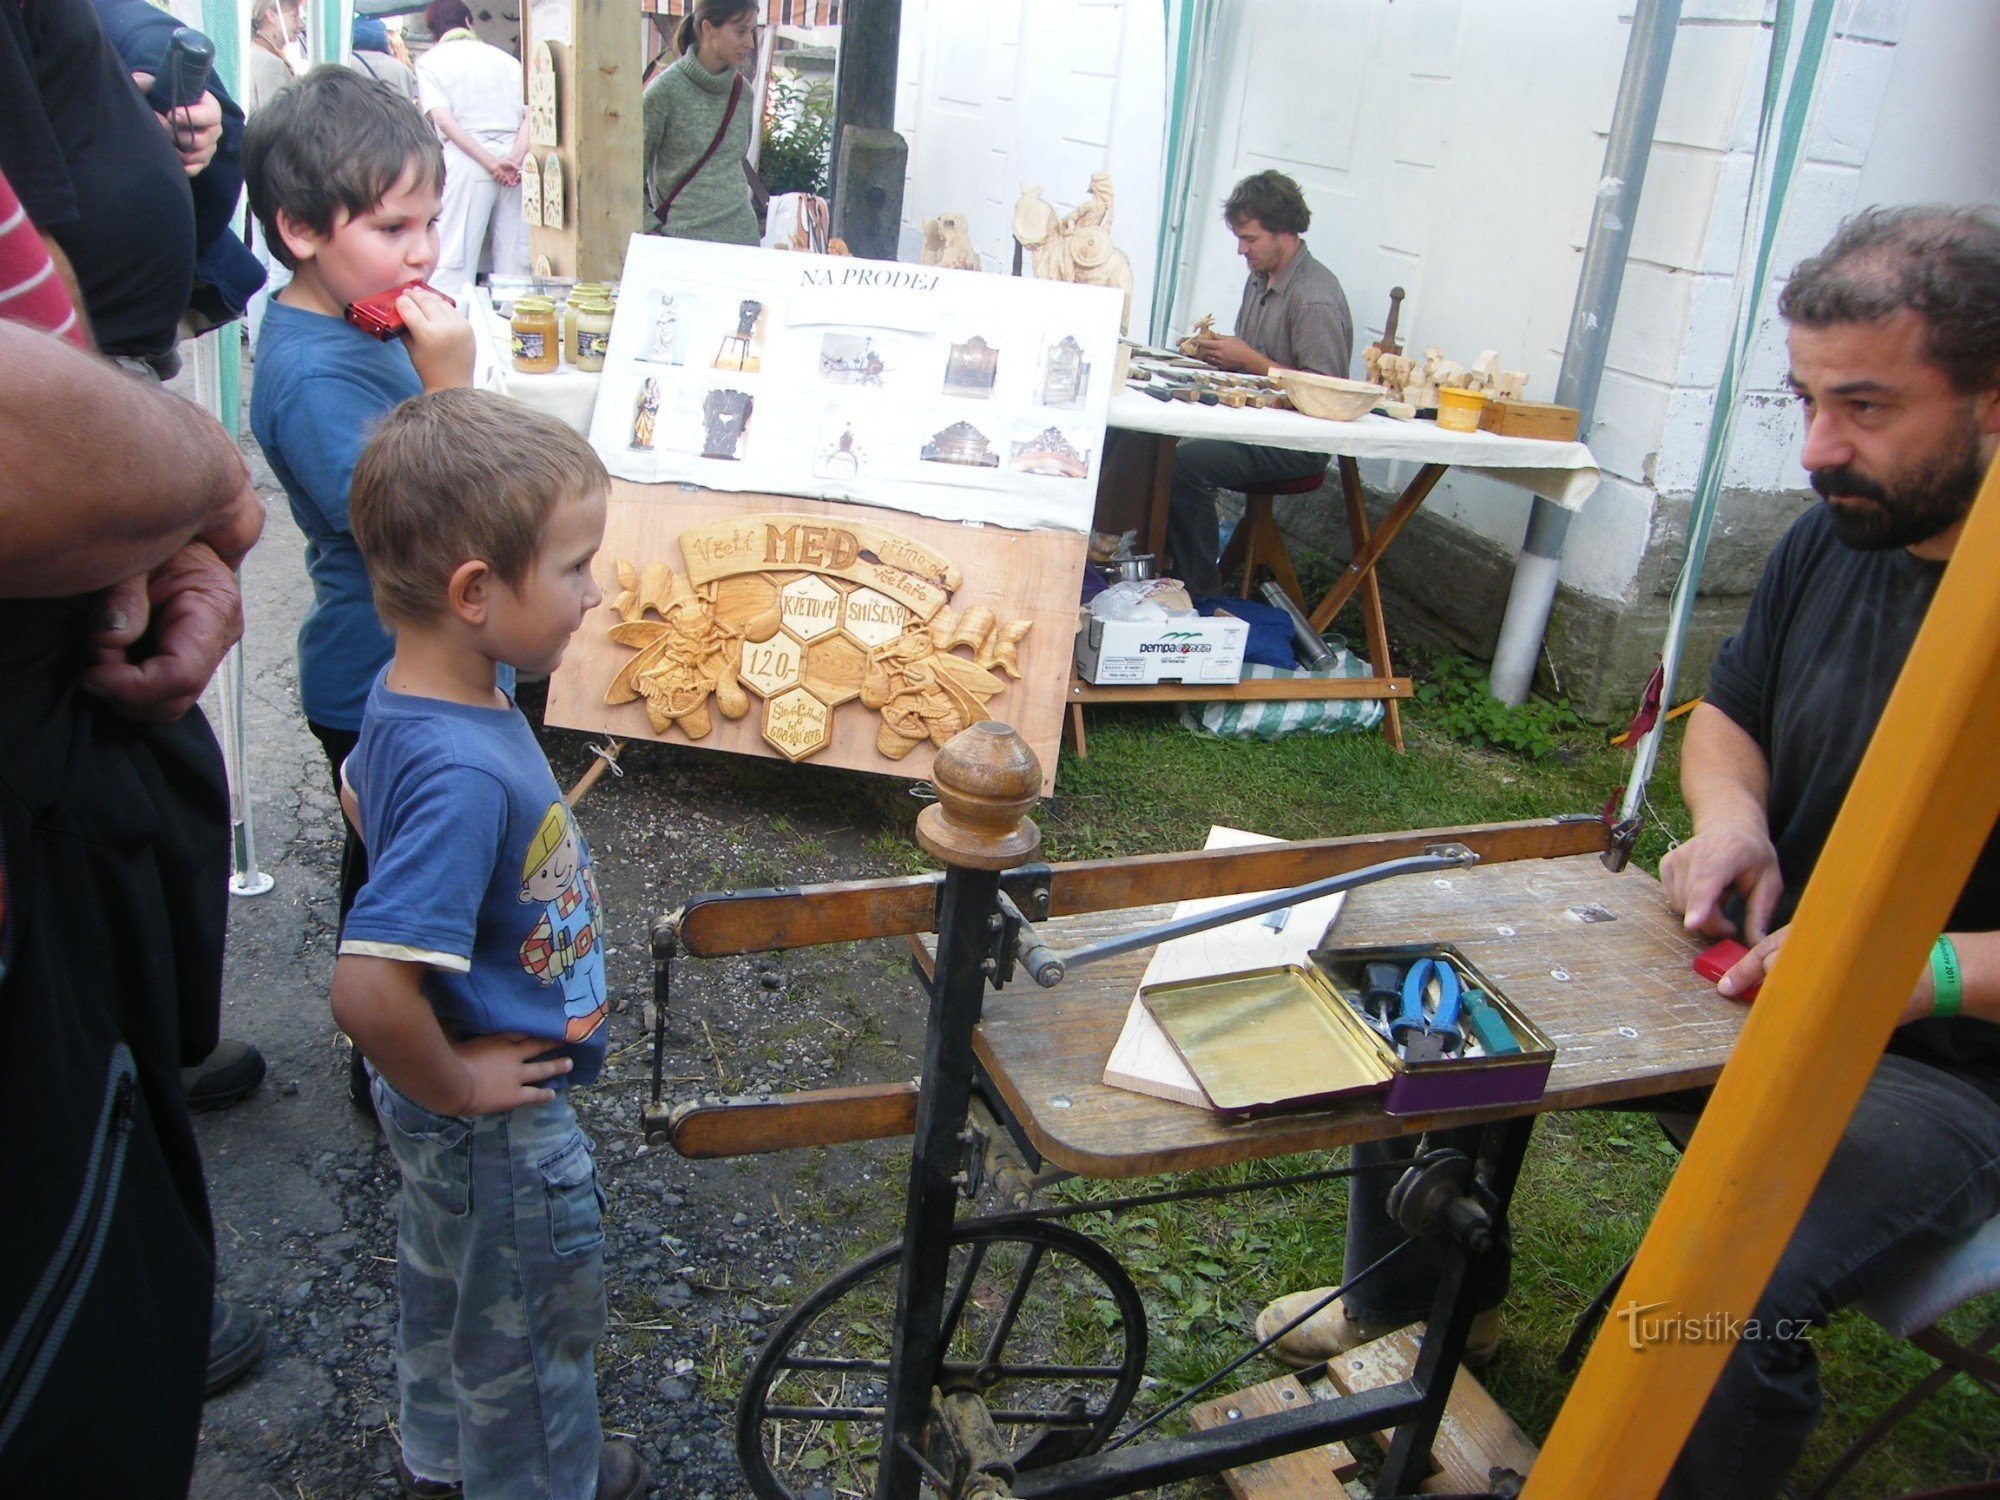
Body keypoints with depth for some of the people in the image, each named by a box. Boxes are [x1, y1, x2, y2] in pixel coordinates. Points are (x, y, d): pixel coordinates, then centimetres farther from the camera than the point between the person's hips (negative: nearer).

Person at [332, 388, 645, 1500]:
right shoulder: (464, 773, -37)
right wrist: (453, 1087, -25)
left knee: (448, 1289, 31)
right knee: (534, 1332, 18)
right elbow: (370, 991, -43)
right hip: (500, 1122, -9)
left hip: (472, 1103, 9)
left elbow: (363, 799, 14)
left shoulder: (411, 695, -8)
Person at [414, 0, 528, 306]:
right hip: (515, 161, 3)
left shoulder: (429, 61, 6)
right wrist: (515, 160, -7)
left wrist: (492, 163, -11)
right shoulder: (505, 59, 15)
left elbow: (443, 119, -8)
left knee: (454, 258, -3)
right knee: (514, 255, 6)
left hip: (466, 162, -3)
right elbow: (530, 114, 2)